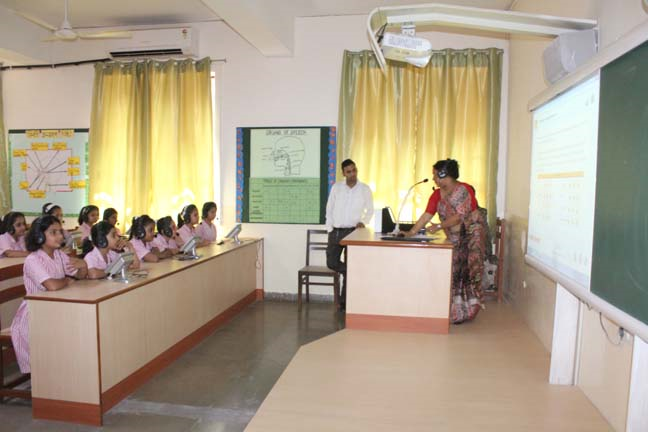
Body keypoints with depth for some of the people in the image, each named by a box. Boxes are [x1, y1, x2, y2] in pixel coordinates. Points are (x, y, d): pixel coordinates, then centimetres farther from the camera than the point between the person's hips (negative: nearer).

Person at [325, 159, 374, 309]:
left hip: (353, 232, -2)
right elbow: (329, 209, 7)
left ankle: (344, 301, 9)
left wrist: (363, 222, -10)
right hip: (336, 231, 2)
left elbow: (370, 210, 8)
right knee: (332, 263, -1)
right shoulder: (336, 187, 2)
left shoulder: (365, 189, -1)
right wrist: (330, 229, 0)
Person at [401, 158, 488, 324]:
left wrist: (439, 226, -26)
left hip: (472, 234, -6)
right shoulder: (437, 194, 6)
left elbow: (460, 216, -20)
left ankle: (466, 312, 3)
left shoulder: (464, 190, -13)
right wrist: (411, 232, -12)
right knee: (453, 273, 0)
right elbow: (426, 215, -2)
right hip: (454, 238, 6)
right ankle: (455, 311, 6)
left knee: (468, 271, -7)